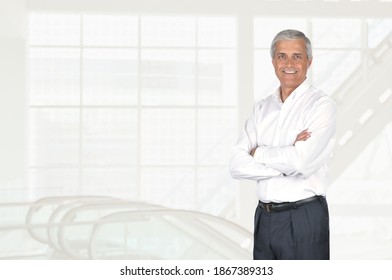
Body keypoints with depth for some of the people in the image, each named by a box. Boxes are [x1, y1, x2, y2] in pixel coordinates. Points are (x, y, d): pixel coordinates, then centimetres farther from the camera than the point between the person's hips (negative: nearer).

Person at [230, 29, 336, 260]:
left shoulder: (322, 105, -8)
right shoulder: (262, 108, 9)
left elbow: (302, 162, -22)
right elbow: (237, 166, -2)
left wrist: (259, 153, -6)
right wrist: (285, 164, -14)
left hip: (304, 219, -5)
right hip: (264, 217, 5)